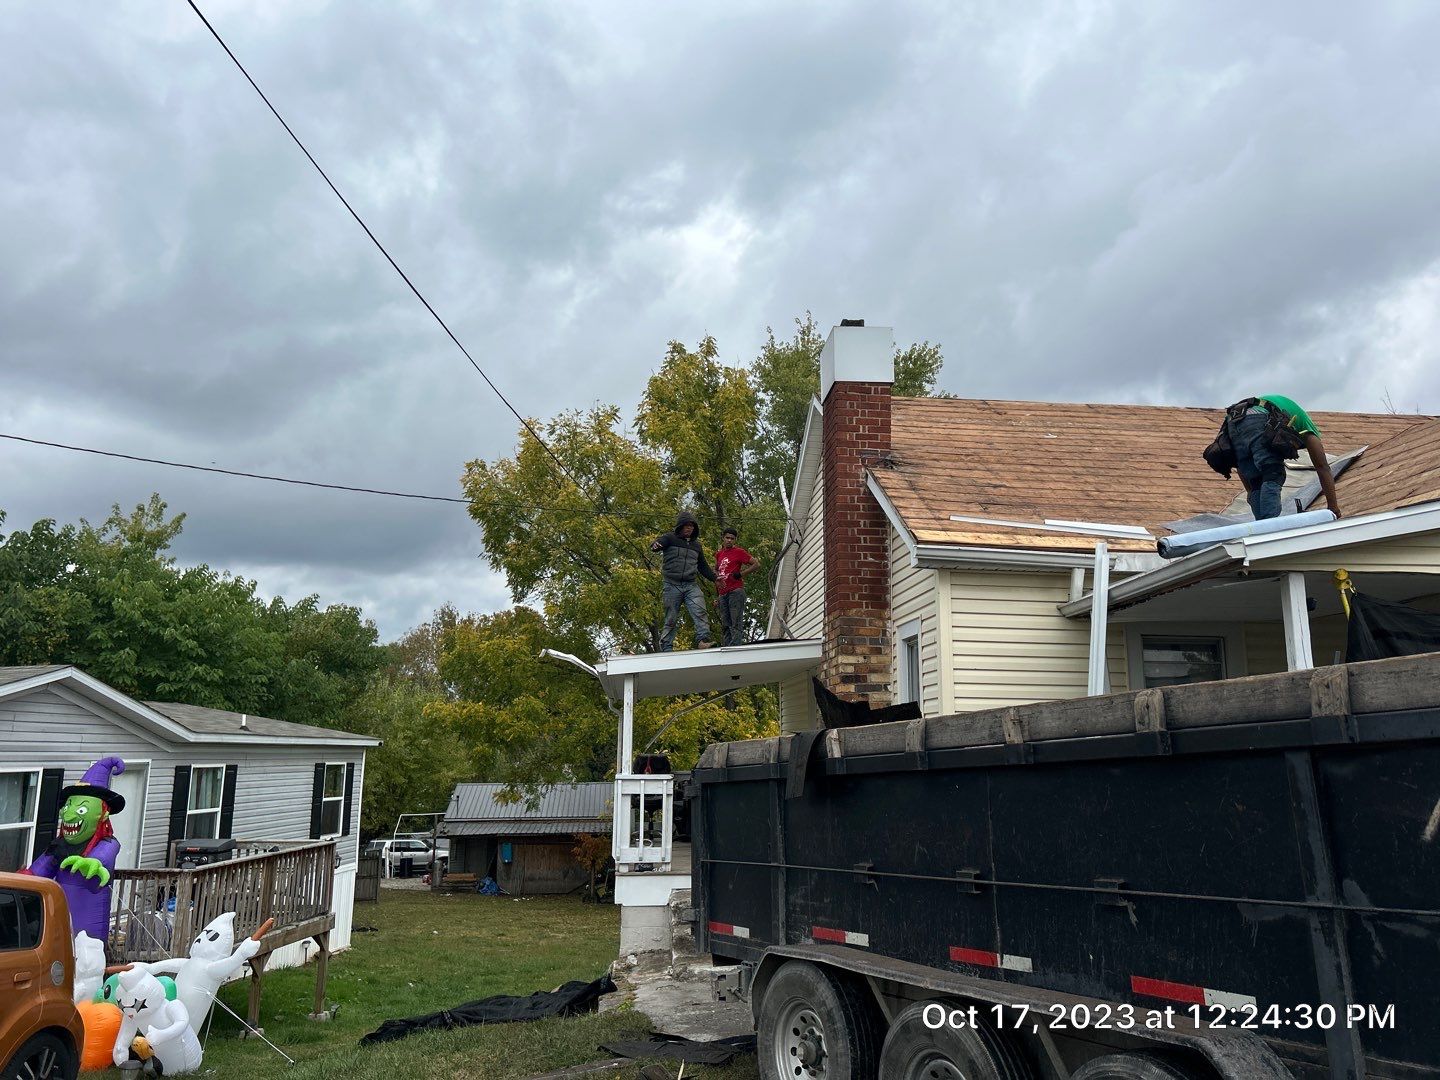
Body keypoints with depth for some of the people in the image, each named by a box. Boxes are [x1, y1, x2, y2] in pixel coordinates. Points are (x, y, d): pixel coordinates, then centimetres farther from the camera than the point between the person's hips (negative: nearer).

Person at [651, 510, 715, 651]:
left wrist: (715, 578, 18)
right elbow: (655, 545, -17)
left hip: (691, 586, 4)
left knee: (700, 612, -18)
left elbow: (703, 567, 29)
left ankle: (703, 640, -27)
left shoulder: (696, 544, 20)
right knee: (671, 619, -1)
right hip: (672, 585, -4)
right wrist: (656, 546, -41)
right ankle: (666, 649, 5)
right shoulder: (670, 538, 4)